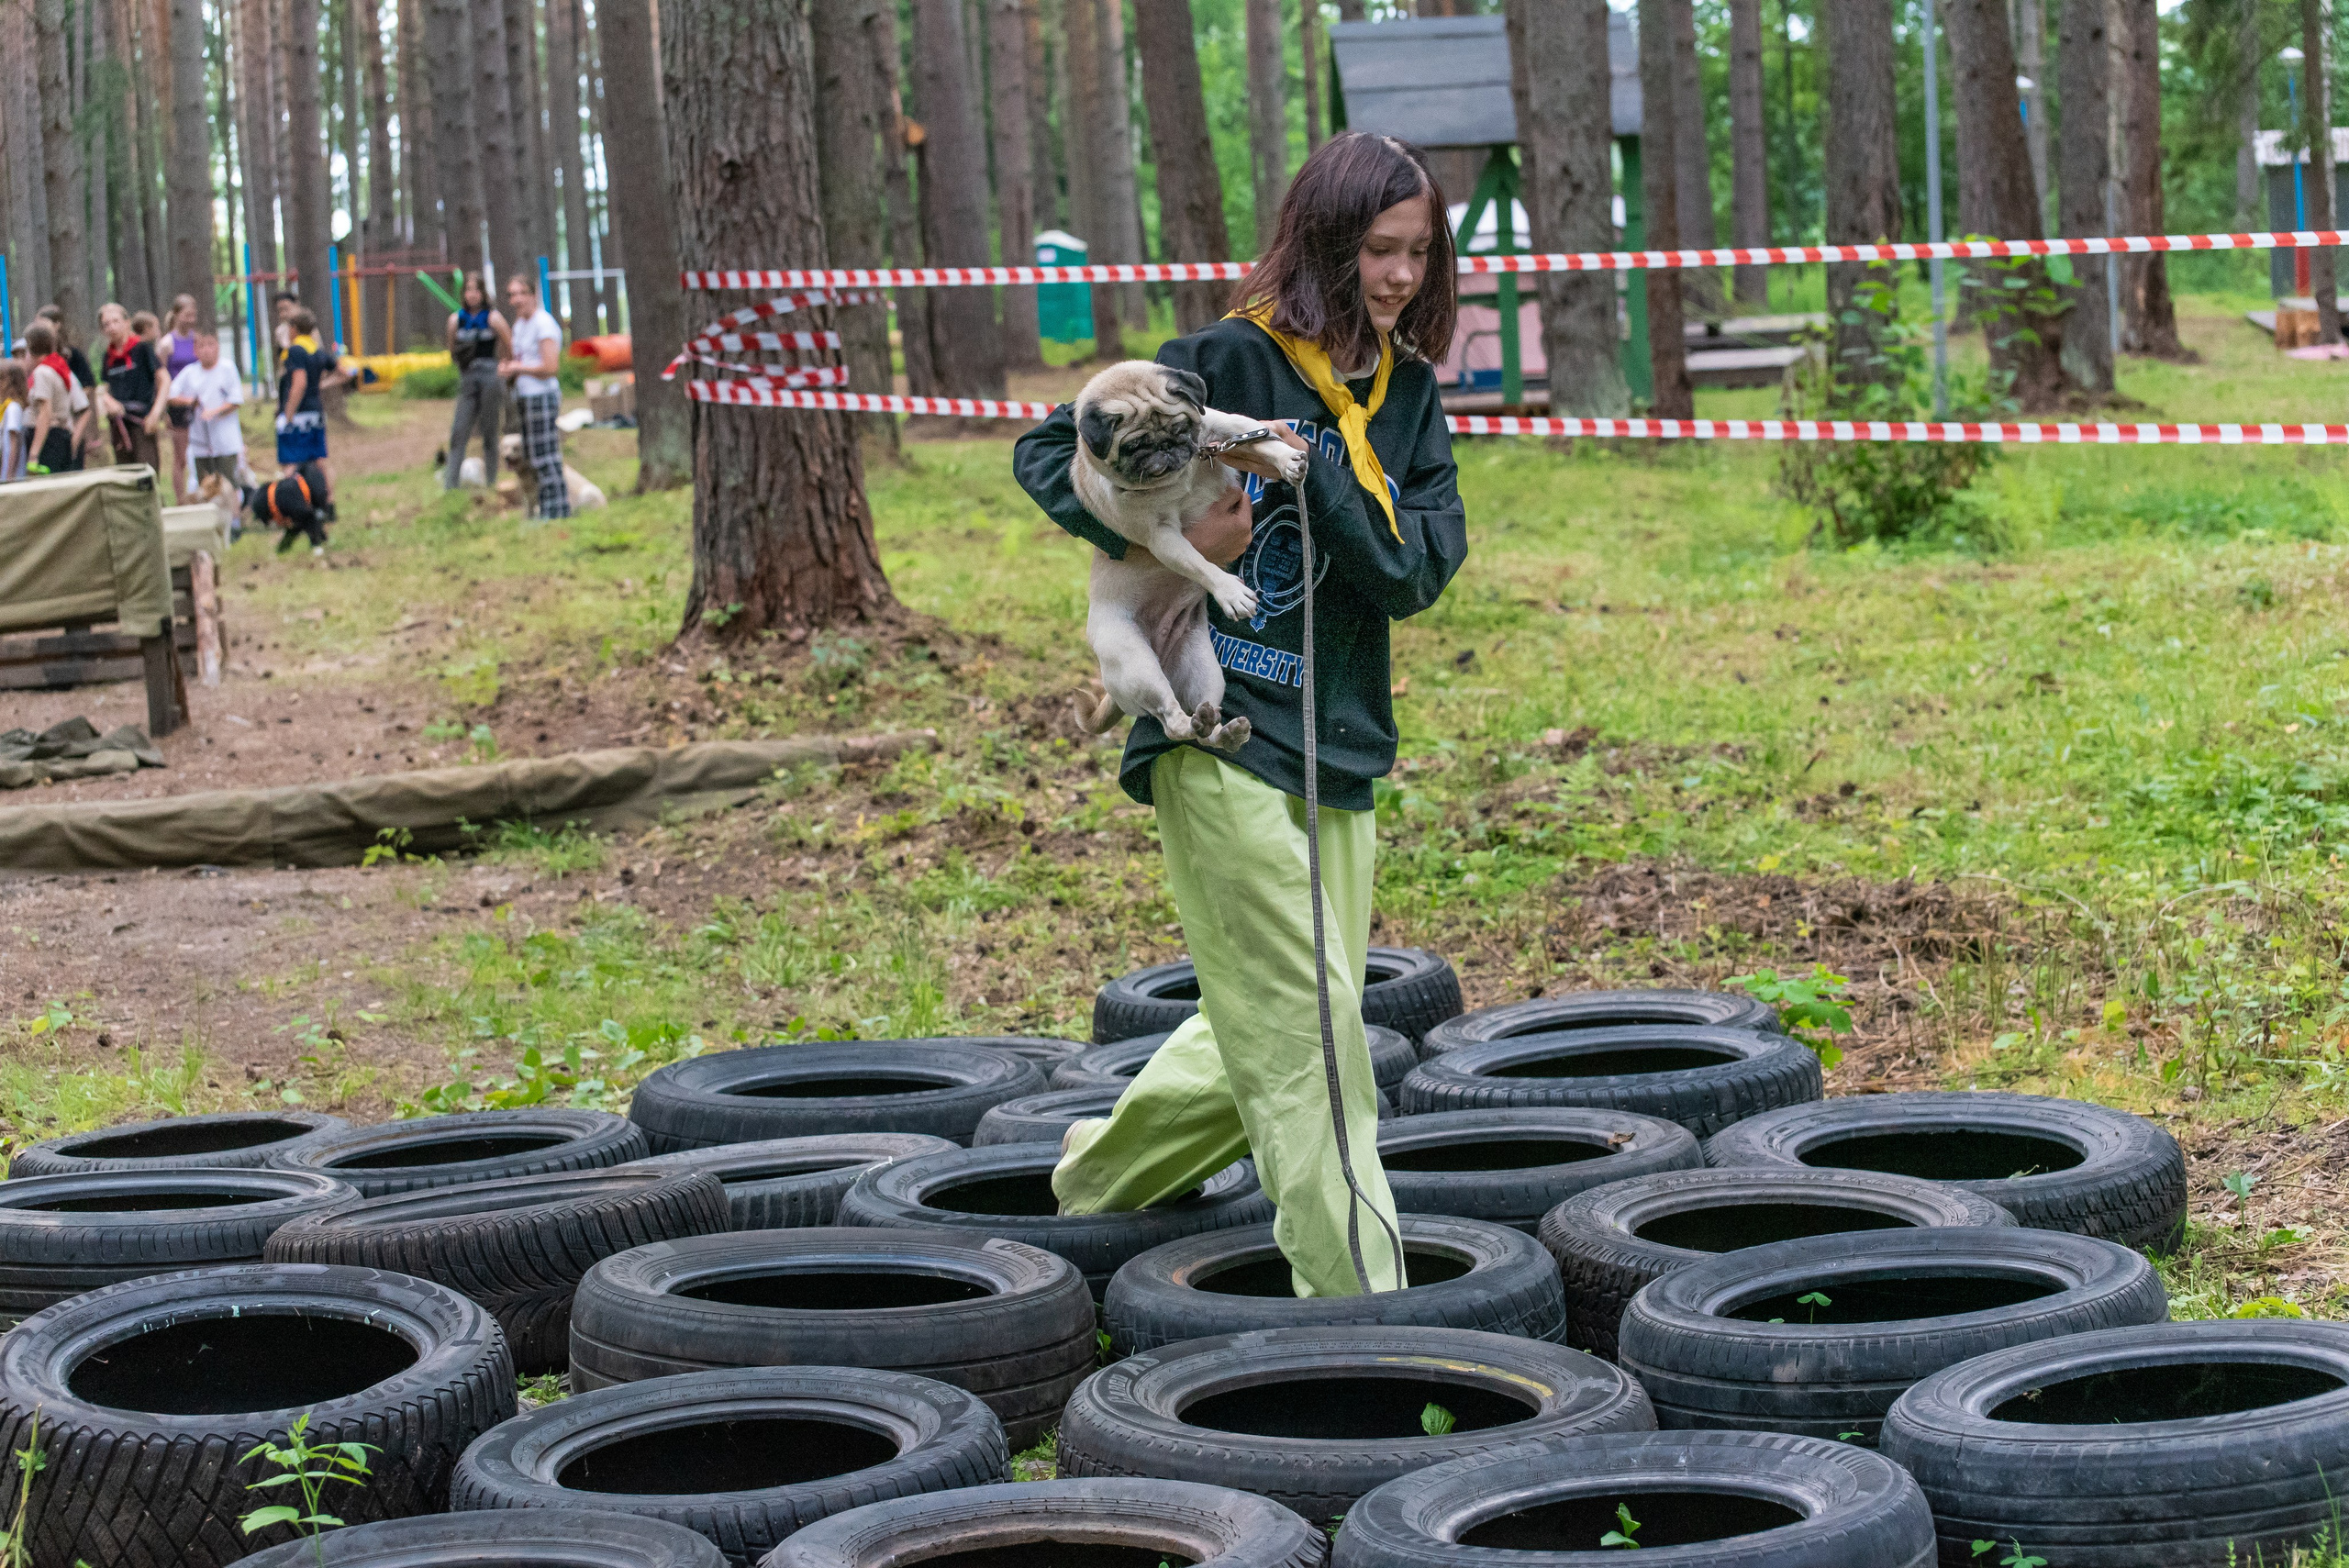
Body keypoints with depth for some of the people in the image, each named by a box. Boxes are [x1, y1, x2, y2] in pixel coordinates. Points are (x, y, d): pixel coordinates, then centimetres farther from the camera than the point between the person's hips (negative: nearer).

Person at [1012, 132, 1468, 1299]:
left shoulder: (1407, 392, 9)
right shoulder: (1227, 362, -8)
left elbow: (1415, 571, -3)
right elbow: (1048, 452, -3)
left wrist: (1316, 471, -17)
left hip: (1337, 748, 7)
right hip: (1221, 734, -7)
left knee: (1269, 1026, 15)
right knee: (1304, 1027, -10)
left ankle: (1103, 1172, 38)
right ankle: (1358, 1303, -9)